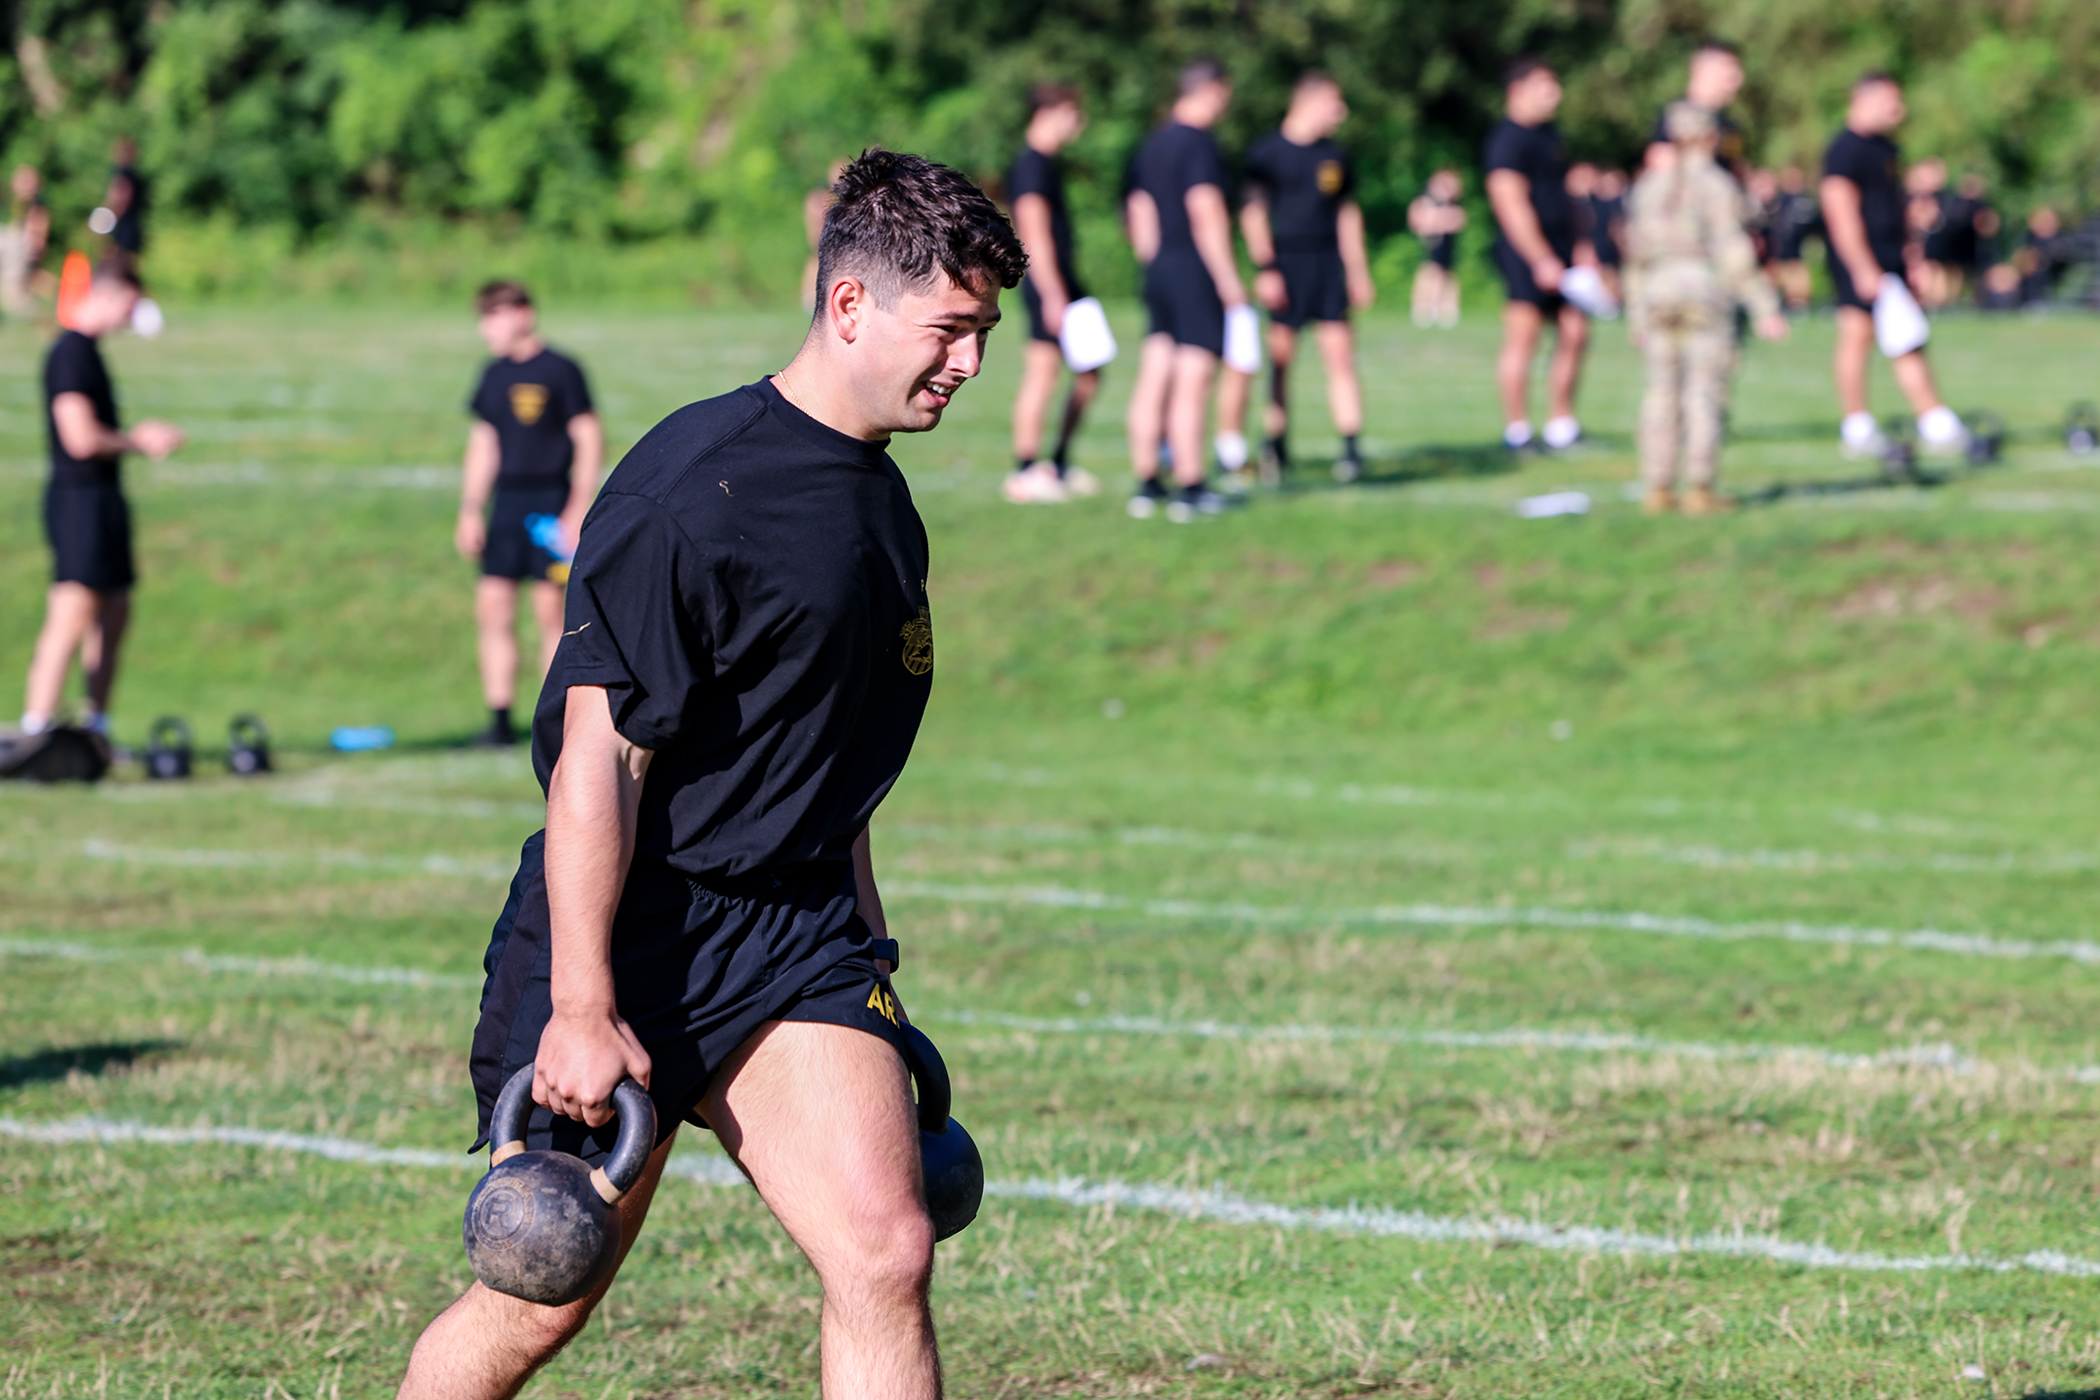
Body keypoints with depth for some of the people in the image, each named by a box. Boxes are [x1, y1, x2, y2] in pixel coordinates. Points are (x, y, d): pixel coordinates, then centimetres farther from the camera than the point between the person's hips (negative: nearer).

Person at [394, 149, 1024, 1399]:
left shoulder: (882, 501, 12)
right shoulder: (700, 486, -16)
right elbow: (598, 754, -19)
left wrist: (866, 965, 31)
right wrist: (580, 1008, -23)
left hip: (791, 932, 7)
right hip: (631, 931, -7)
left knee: (886, 1249, -12)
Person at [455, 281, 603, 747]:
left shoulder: (561, 372, -6)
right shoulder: (494, 376, 13)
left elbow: (590, 441, -6)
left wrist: (578, 510, -12)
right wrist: (470, 511, 14)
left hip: (549, 501, -6)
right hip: (505, 502, 6)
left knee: (552, 612, -4)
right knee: (493, 608, 0)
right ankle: (500, 721, 4)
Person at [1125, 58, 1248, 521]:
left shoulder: (1152, 144, 14)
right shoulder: (1198, 144, -13)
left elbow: (1138, 211, 18)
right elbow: (1206, 213, -19)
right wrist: (1228, 278, -16)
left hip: (1160, 271, 9)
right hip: (1197, 272, -9)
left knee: (1154, 378, 10)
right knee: (1191, 385, -6)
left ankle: (1146, 483, 13)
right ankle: (1189, 489, -4)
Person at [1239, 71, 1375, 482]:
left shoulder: (1335, 156, 13)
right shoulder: (1266, 152, -2)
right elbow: (1252, 213, -4)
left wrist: (1358, 271, 18)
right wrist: (1265, 269, -12)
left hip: (1329, 263, 3)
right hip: (1285, 262, -3)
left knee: (1340, 355, -5)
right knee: (1280, 357, 0)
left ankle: (1351, 447, -6)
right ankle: (1276, 448, 13)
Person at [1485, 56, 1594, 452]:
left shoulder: (1548, 136, 18)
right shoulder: (1509, 140, -12)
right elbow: (1512, 205, -18)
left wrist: (1578, 245, 22)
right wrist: (1542, 259, -21)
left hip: (1558, 251, 9)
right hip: (1527, 252, -9)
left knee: (1575, 334, 8)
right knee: (1523, 336, -7)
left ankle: (1561, 424, 16)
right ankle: (1517, 430, -3)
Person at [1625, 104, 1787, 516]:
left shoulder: (1650, 184, 11)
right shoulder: (1715, 184, -6)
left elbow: (1636, 253, 14)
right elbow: (1732, 252, -11)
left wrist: (1637, 314, 21)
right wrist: (1765, 308, -9)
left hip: (1657, 289, 5)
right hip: (1705, 287, -5)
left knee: (1662, 390, 8)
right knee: (1704, 390, -3)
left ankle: (1657, 488, 6)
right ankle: (1699, 489, -6)